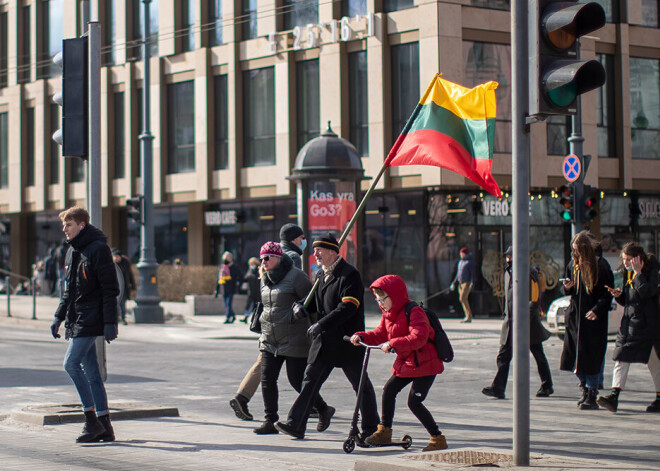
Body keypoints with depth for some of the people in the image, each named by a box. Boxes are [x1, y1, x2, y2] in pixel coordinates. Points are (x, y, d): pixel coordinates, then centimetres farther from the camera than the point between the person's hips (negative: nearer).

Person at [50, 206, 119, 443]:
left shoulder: (98, 249, -11)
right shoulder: (72, 252, 16)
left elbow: (110, 288, -14)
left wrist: (110, 322, -18)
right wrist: (59, 316, 20)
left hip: (91, 321, -9)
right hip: (77, 321, 9)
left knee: (71, 363, -16)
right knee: (91, 372, 7)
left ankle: (92, 420, -12)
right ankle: (104, 426, 10)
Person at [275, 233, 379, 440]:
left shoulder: (349, 275, -13)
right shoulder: (321, 275, 13)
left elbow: (348, 308, -22)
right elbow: (314, 299, 23)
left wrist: (321, 324, -26)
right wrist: (301, 306, -1)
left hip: (347, 341, -7)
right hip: (323, 340, 7)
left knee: (361, 385, 5)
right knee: (310, 379, 1)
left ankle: (371, 428, 16)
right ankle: (295, 425, -1)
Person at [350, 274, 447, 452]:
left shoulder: (414, 312, -21)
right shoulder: (387, 315, 8)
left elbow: (418, 338, -33)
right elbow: (380, 334, 15)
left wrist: (393, 344, -39)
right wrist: (361, 336, -2)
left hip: (424, 364, -9)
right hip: (405, 363, 9)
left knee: (414, 401, -14)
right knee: (389, 390, 10)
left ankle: (438, 438, -6)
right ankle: (384, 432, 24)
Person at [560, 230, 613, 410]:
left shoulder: (600, 266, -7)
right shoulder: (573, 264, 10)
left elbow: (607, 293, -7)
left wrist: (597, 310, -19)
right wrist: (567, 287, -4)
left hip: (593, 319, -6)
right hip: (575, 315, 6)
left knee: (591, 357, -6)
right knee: (575, 355, 5)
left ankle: (591, 396, -1)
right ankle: (585, 389, 22)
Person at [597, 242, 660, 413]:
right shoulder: (628, 273, 13)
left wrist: (638, 272, -19)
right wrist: (618, 295, -1)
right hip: (629, 321, 7)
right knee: (621, 359, -6)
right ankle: (614, 396, -14)